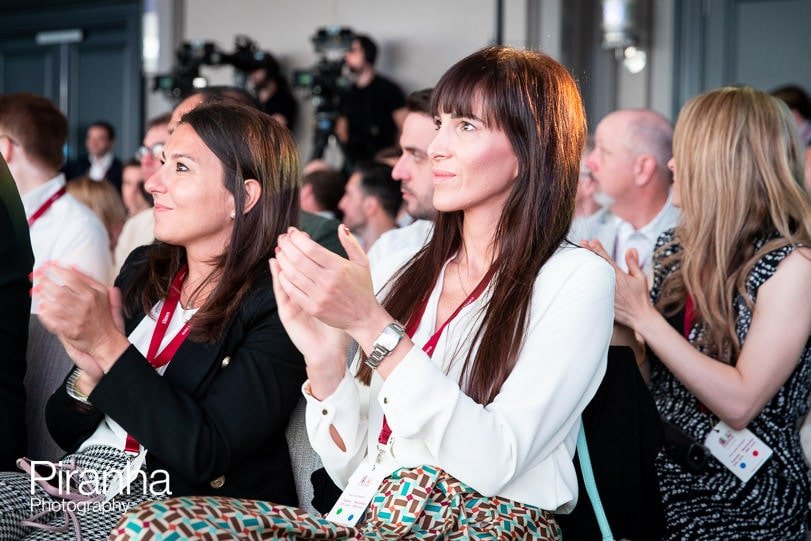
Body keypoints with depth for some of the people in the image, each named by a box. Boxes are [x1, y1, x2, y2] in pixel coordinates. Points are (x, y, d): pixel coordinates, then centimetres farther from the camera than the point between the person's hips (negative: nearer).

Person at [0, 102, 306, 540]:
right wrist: (90, 372, -9)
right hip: (83, 483, 6)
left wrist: (109, 344, -18)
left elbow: (206, 455, -17)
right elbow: (68, 432, 14)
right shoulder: (143, 271, 11)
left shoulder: (280, 306, -8)